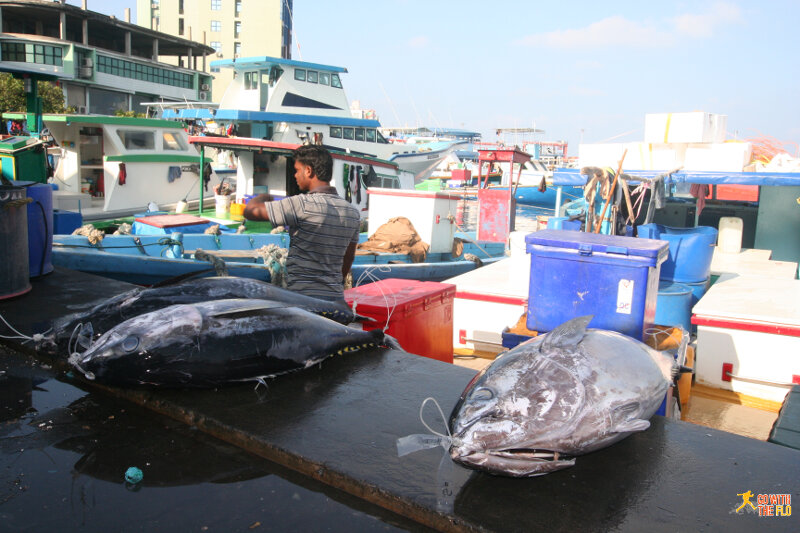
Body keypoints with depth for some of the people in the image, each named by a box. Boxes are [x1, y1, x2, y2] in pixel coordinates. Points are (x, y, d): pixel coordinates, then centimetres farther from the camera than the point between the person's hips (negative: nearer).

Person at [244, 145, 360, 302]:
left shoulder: (304, 204, -14)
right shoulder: (352, 213, 8)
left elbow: (251, 211, -8)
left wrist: (263, 197, 14)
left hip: (303, 296, -6)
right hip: (336, 297, 7)